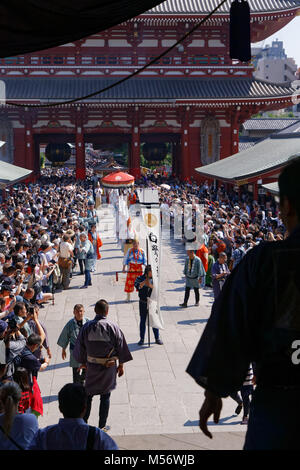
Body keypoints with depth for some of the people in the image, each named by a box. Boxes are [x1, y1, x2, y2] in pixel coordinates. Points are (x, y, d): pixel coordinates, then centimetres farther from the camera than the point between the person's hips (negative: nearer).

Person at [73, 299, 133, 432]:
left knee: (88, 395, 16)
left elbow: (81, 347, 2)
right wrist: (121, 365, 7)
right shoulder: (112, 327, -12)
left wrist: (83, 362, 17)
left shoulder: (86, 326, -8)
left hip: (91, 366, 1)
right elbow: (120, 346, -5)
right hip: (109, 367, -1)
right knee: (105, 396, 10)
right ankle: (102, 426, 17)